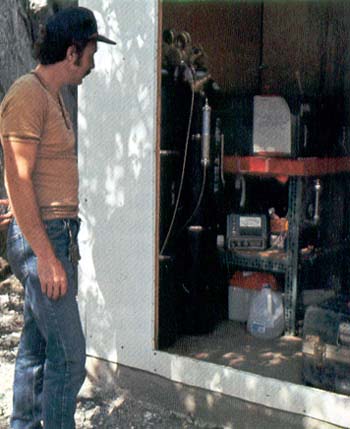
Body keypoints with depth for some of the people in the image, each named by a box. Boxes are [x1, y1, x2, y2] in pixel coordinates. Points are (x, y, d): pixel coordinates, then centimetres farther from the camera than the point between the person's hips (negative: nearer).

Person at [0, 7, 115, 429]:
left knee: (36, 343, 16)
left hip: (55, 235, 10)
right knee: (69, 352, -6)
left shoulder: (53, 95, 17)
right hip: (40, 237, -10)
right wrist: (46, 255, -21)